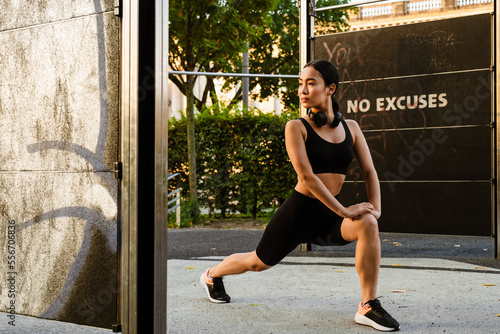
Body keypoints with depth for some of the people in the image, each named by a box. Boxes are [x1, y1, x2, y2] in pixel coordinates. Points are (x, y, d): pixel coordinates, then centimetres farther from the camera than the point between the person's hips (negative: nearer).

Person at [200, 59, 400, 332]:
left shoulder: (350, 127, 3)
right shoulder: (296, 127, -11)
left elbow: (369, 171, 3)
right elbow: (306, 177, -21)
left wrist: (375, 207, -14)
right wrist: (344, 211, -24)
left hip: (329, 218, 3)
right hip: (299, 212, -3)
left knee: (367, 224, -28)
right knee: (258, 262, 16)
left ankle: (368, 307, -20)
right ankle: (212, 275, 49)